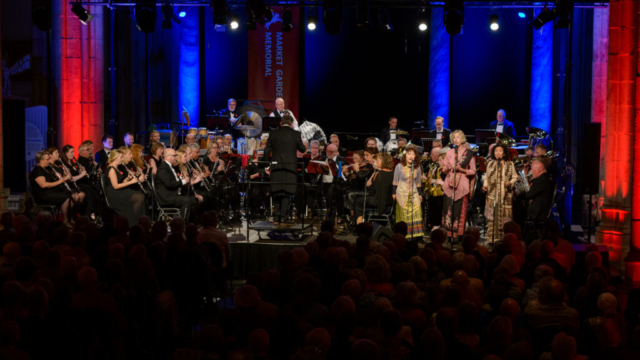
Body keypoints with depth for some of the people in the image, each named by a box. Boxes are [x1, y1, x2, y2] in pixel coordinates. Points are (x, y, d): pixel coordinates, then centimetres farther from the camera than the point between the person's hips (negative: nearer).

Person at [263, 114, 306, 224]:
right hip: (290, 166, -2)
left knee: (277, 193, 10)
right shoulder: (296, 134, -1)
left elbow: (267, 150, 3)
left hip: (276, 167, 2)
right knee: (286, 194, 3)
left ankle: (276, 218, 8)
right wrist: (302, 144, 29)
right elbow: (302, 149, 7)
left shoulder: (273, 133, 4)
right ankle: (283, 218, -2)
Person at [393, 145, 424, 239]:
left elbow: (418, 182, 15)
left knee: (416, 213, -5)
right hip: (402, 193, -3)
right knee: (403, 214, -3)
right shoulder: (399, 166, -4)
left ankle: (416, 235, -2)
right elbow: (395, 181, 2)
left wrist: (420, 194, 14)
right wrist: (394, 193, 1)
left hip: (414, 194, 3)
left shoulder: (417, 168, 6)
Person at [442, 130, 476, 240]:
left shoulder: (469, 153, 3)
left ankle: (458, 234, 1)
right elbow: (444, 169, 14)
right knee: (448, 209, -4)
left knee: (460, 210, -5)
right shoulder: (449, 153, 11)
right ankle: (448, 233, 1)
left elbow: (473, 171, 3)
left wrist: (462, 170, -13)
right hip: (450, 185, 2)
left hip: (462, 185, -2)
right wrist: (447, 168, -8)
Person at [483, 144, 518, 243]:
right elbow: (487, 177, 16)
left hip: (505, 195, -1)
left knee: (504, 216, -2)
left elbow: (515, 177, 7)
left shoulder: (510, 164, 5)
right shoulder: (490, 164, 12)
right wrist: (485, 185, -1)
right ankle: (492, 238, 0)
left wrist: (510, 183, -12)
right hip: (492, 194, 1)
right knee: (492, 216, -5)